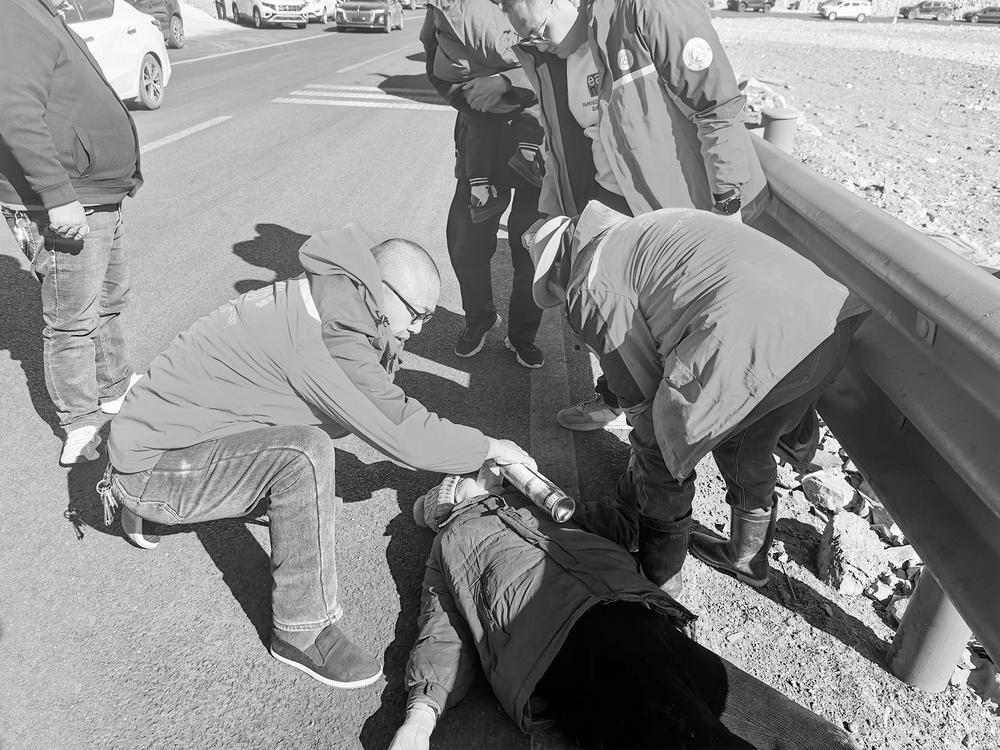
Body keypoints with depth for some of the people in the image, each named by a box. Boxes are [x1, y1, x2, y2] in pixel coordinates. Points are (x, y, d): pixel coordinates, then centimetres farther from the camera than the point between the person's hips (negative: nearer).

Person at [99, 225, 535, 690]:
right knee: (305, 453, -28)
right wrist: (490, 448, -11)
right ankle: (302, 634, -11)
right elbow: (402, 435, -26)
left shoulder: (309, 301, 3)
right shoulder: (329, 336, -27)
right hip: (146, 467, -9)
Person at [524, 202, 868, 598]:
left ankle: (660, 574, 36)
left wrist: (629, 500, 21)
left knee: (662, 460, 15)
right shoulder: (650, 227, 31)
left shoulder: (590, 286, 6)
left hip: (754, 343, -9)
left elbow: (643, 395, 5)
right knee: (748, 449, 31)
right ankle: (747, 556, 53)